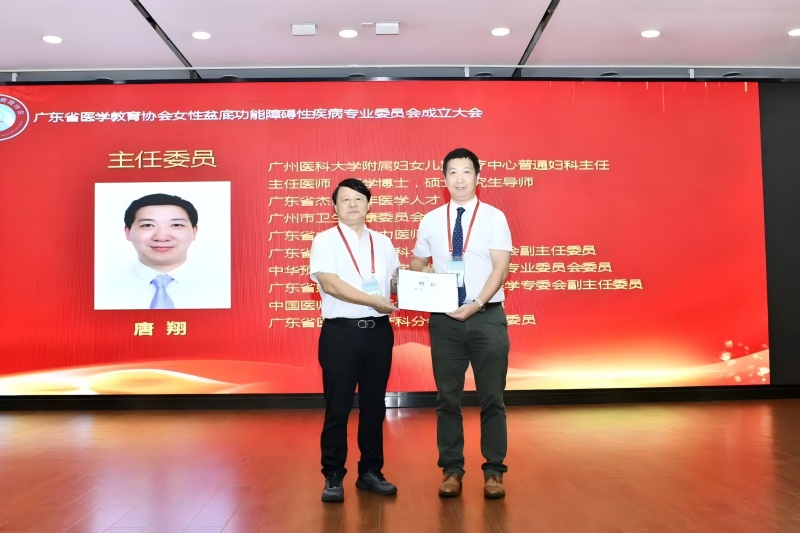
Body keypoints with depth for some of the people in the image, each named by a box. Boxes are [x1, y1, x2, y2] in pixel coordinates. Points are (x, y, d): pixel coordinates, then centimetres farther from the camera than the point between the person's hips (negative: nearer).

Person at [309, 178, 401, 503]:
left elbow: (396, 280, 15)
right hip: (341, 332, -4)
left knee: (374, 406, 12)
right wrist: (374, 301, -19)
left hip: (378, 331, 5)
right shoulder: (325, 241, -2)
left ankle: (370, 472, 25)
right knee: (337, 408, 2)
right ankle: (333, 477, 15)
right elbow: (330, 284, -15)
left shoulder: (382, 243, 13)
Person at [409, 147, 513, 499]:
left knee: (491, 398, 6)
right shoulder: (430, 220, 7)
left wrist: (476, 304, -20)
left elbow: (501, 267, -8)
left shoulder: (494, 217, -1)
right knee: (447, 398, 9)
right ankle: (452, 470, 22)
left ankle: (493, 471, 19)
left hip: (487, 317, -2)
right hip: (444, 319, 2)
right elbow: (417, 264, 14)